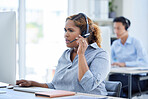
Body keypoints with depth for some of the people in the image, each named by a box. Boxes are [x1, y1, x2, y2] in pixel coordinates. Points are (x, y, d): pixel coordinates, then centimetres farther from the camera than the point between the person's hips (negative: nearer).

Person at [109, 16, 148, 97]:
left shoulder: (135, 42, -3)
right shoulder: (115, 44, 13)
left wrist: (125, 64, -23)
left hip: (137, 78, -4)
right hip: (122, 75, 4)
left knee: (113, 78, -31)